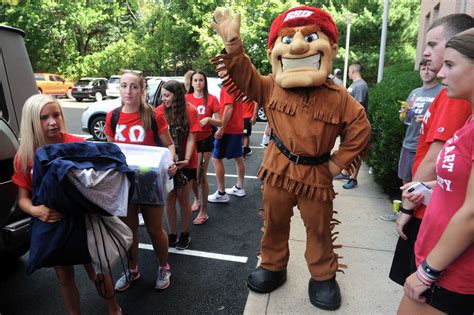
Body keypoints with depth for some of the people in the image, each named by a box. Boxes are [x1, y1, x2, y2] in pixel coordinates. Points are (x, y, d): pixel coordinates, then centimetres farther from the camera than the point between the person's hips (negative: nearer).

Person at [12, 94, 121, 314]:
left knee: (95, 269, 13)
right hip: (51, 225, 3)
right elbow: (23, 198, -2)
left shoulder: (79, 146, -15)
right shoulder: (24, 156, -7)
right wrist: (35, 210, -23)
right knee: (63, 275, 19)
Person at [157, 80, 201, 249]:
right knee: (169, 198, 9)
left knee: (183, 199, 7)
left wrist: (186, 159, -21)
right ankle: (172, 234, 25)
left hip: (185, 163, -2)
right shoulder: (159, 111, -4)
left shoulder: (190, 111, -8)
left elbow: (191, 137, -9)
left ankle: (185, 234, 26)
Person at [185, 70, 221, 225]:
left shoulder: (211, 99, -5)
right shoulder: (186, 98, 3)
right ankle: (196, 199, 40)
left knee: (201, 176, -2)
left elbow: (219, 122, -4)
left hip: (205, 140, -3)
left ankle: (203, 212, 10)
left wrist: (208, 119, -21)